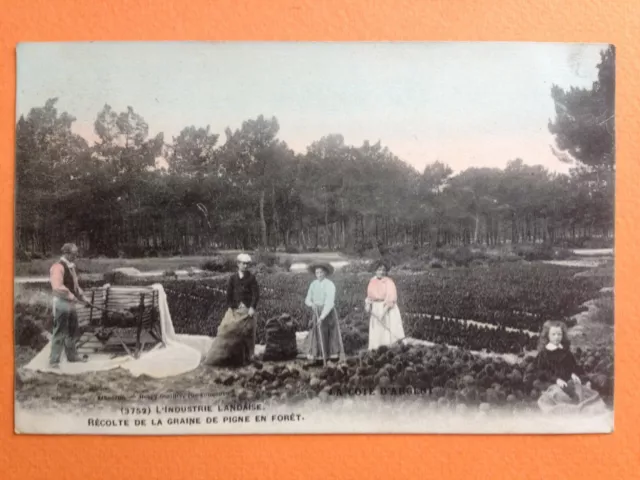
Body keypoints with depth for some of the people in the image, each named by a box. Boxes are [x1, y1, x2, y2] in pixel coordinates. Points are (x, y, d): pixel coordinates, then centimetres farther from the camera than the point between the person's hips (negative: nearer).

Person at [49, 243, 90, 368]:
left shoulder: (71, 266, 13)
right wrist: (72, 296, -25)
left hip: (71, 303, 10)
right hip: (62, 302, -10)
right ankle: (54, 360, 0)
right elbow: (58, 287, -29)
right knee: (60, 332, -6)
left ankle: (72, 355, 32)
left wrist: (82, 297, 14)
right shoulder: (58, 267, -17)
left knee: (72, 331, 19)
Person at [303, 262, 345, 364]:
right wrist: (312, 304, -16)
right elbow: (307, 300, 8)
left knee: (330, 336, -2)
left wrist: (322, 317, -27)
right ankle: (318, 360, 3)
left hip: (328, 313, -4)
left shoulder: (330, 285, -12)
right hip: (316, 313, 5)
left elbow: (330, 302, -20)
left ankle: (334, 360, 4)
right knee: (317, 335, 0)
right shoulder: (313, 284, 6)